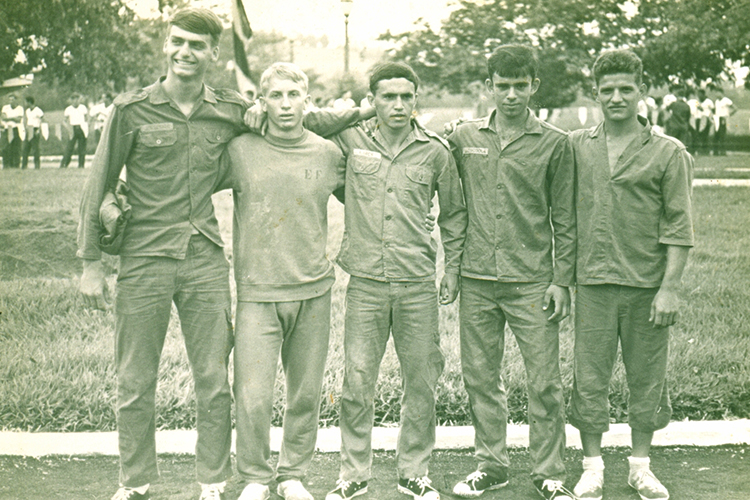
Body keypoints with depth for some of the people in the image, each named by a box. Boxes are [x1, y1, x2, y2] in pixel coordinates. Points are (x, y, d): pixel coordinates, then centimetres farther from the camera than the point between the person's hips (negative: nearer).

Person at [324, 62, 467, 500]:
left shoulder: (435, 151, 5)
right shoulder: (351, 139, 3)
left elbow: (454, 213, 16)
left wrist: (452, 269, 12)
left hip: (419, 284, 1)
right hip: (365, 283, -1)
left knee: (422, 383, 6)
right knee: (357, 383, 2)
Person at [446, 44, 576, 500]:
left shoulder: (554, 143, 2)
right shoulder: (463, 138, 8)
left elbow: (564, 218, 3)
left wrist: (561, 279, -2)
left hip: (533, 282, -2)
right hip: (477, 280, 3)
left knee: (544, 383, 0)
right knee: (481, 377, 9)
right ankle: (492, 463, 24)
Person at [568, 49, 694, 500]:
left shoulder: (669, 152, 0)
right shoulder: (577, 146, 6)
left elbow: (679, 226, -2)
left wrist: (670, 287, -8)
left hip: (647, 284, -1)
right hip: (594, 282, 1)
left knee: (647, 378, 8)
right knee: (590, 377, 4)